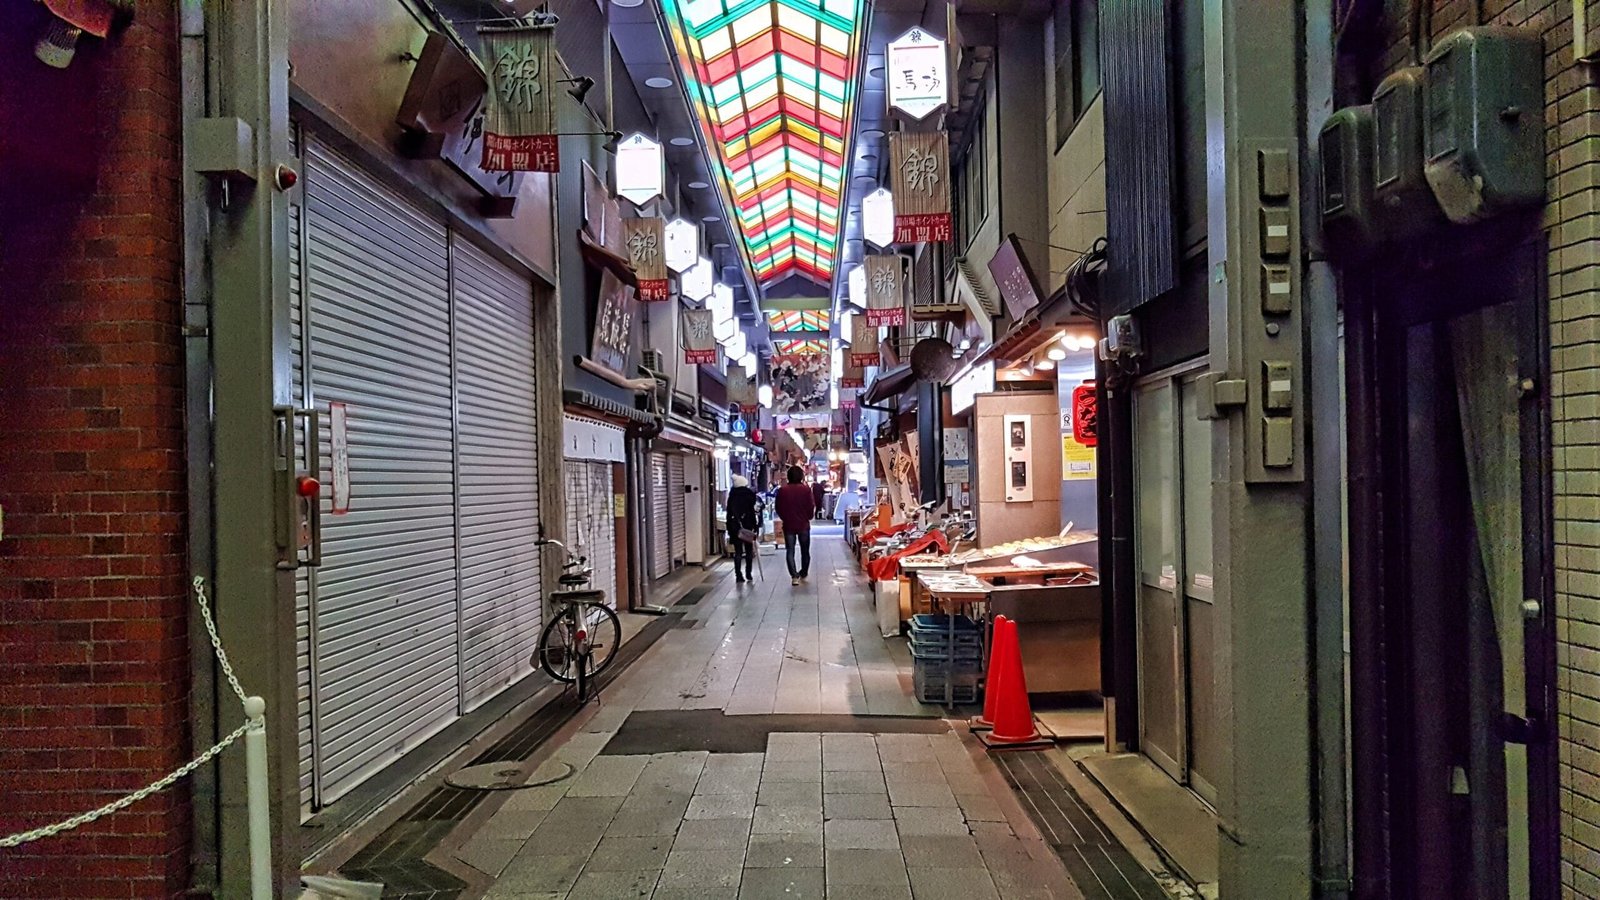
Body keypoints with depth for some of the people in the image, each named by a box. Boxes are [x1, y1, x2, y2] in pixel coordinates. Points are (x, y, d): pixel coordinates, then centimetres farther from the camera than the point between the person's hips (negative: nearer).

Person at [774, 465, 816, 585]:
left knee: (790, 551, 3)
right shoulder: (806, 490, -11)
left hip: (788, 525, 0)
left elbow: (778, 508, 0)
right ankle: (803, 574, 25)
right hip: (804, 525, 0)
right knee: (805, 551, 16)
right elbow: (811, 507, -8)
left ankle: (794, 576, -8)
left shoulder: (782, 490, -7)